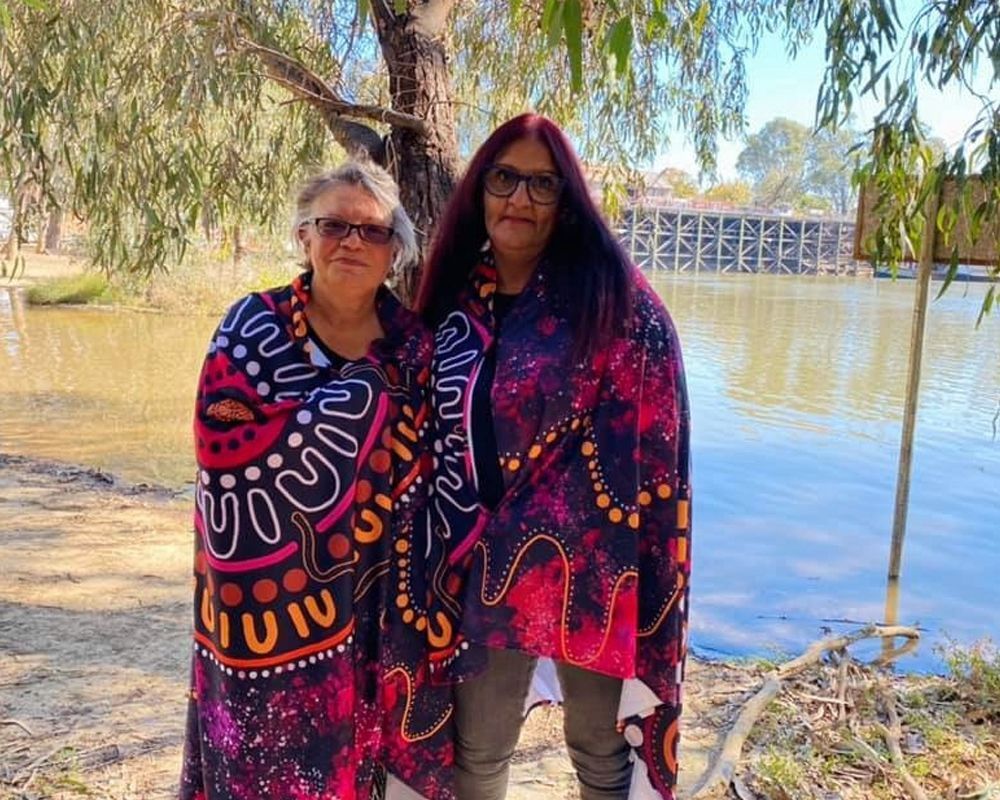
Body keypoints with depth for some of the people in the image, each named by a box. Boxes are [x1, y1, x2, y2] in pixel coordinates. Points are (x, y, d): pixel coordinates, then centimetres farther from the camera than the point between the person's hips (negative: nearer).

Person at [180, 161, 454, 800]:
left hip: (375, 596, 2)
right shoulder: (254, 328, -4)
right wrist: (359, 397, -16)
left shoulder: (413, 344, 2)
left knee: (359, 740, 12)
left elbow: (427, 473, 6)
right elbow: (222, 447, -16)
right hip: (274, 591, -2)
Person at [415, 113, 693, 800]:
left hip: (586, 563, -4)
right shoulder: (458, 299, 5)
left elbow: (649, 444, -11)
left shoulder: (615, 298, -10)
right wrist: (457, 549, 12)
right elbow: (439, 434, 11)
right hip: (486, 562, 4)